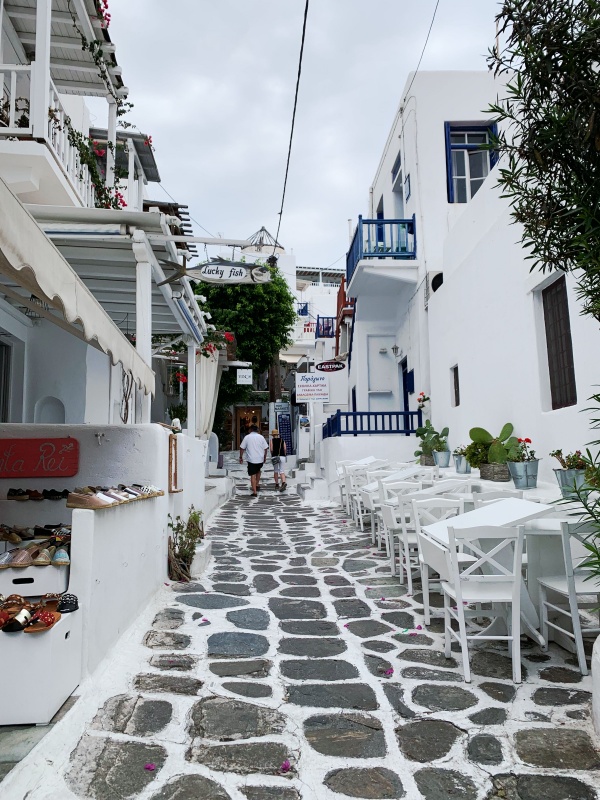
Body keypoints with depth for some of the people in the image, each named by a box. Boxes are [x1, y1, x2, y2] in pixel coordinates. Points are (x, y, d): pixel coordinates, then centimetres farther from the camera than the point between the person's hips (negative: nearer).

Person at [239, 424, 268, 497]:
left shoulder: (247, 437, -1)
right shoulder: (261, 437, 3)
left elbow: (242, 448, -2)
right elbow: (265, 448, 4)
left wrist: (241, 457, 8)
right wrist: (265, 457, 16)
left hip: (251, 459, -2)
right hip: (260, 459, 2)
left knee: (253, 475, 1)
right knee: (258, 471, 29)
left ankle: (254, 491, -2)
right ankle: (257, 484, 24)